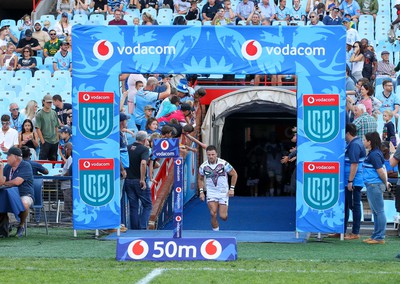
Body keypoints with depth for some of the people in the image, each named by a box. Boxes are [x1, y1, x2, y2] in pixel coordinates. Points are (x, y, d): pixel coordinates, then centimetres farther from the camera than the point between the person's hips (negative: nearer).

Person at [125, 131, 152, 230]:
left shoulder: (127, 148, 7)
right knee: (147, 206, 6)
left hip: (128, 180, 5)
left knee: (133, 207, 10)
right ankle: (142, 227, -8)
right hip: (139, 181, -5)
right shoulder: (144, 149, -9)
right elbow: (143, 163, -24)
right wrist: (142, 179, -21)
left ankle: (134, 229, 9)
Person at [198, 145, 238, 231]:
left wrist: (232, 189, -4)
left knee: (223, 216, -4)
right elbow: (200, 179, 12)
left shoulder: (224, 164, -13)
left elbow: (234, 174, 0)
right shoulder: (203, 166, -6)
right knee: (213, 214, -16)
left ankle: (224, 211, 33)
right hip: (211, 193, 1)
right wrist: (201, 191, 3)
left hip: (224, 192, -1)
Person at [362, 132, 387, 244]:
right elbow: (382, 170, 19)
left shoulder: (374, 155, -16)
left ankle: (379, 237, -3)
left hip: (375, 185, -11)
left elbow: (381, 171, -17)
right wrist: (386, 182, 17)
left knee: (379, 211, -5)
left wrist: (385, 183, -5)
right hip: (372, 185, 11)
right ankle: (376, 235, 22)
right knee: (376, 211, 15)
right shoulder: (373, 153, 14)